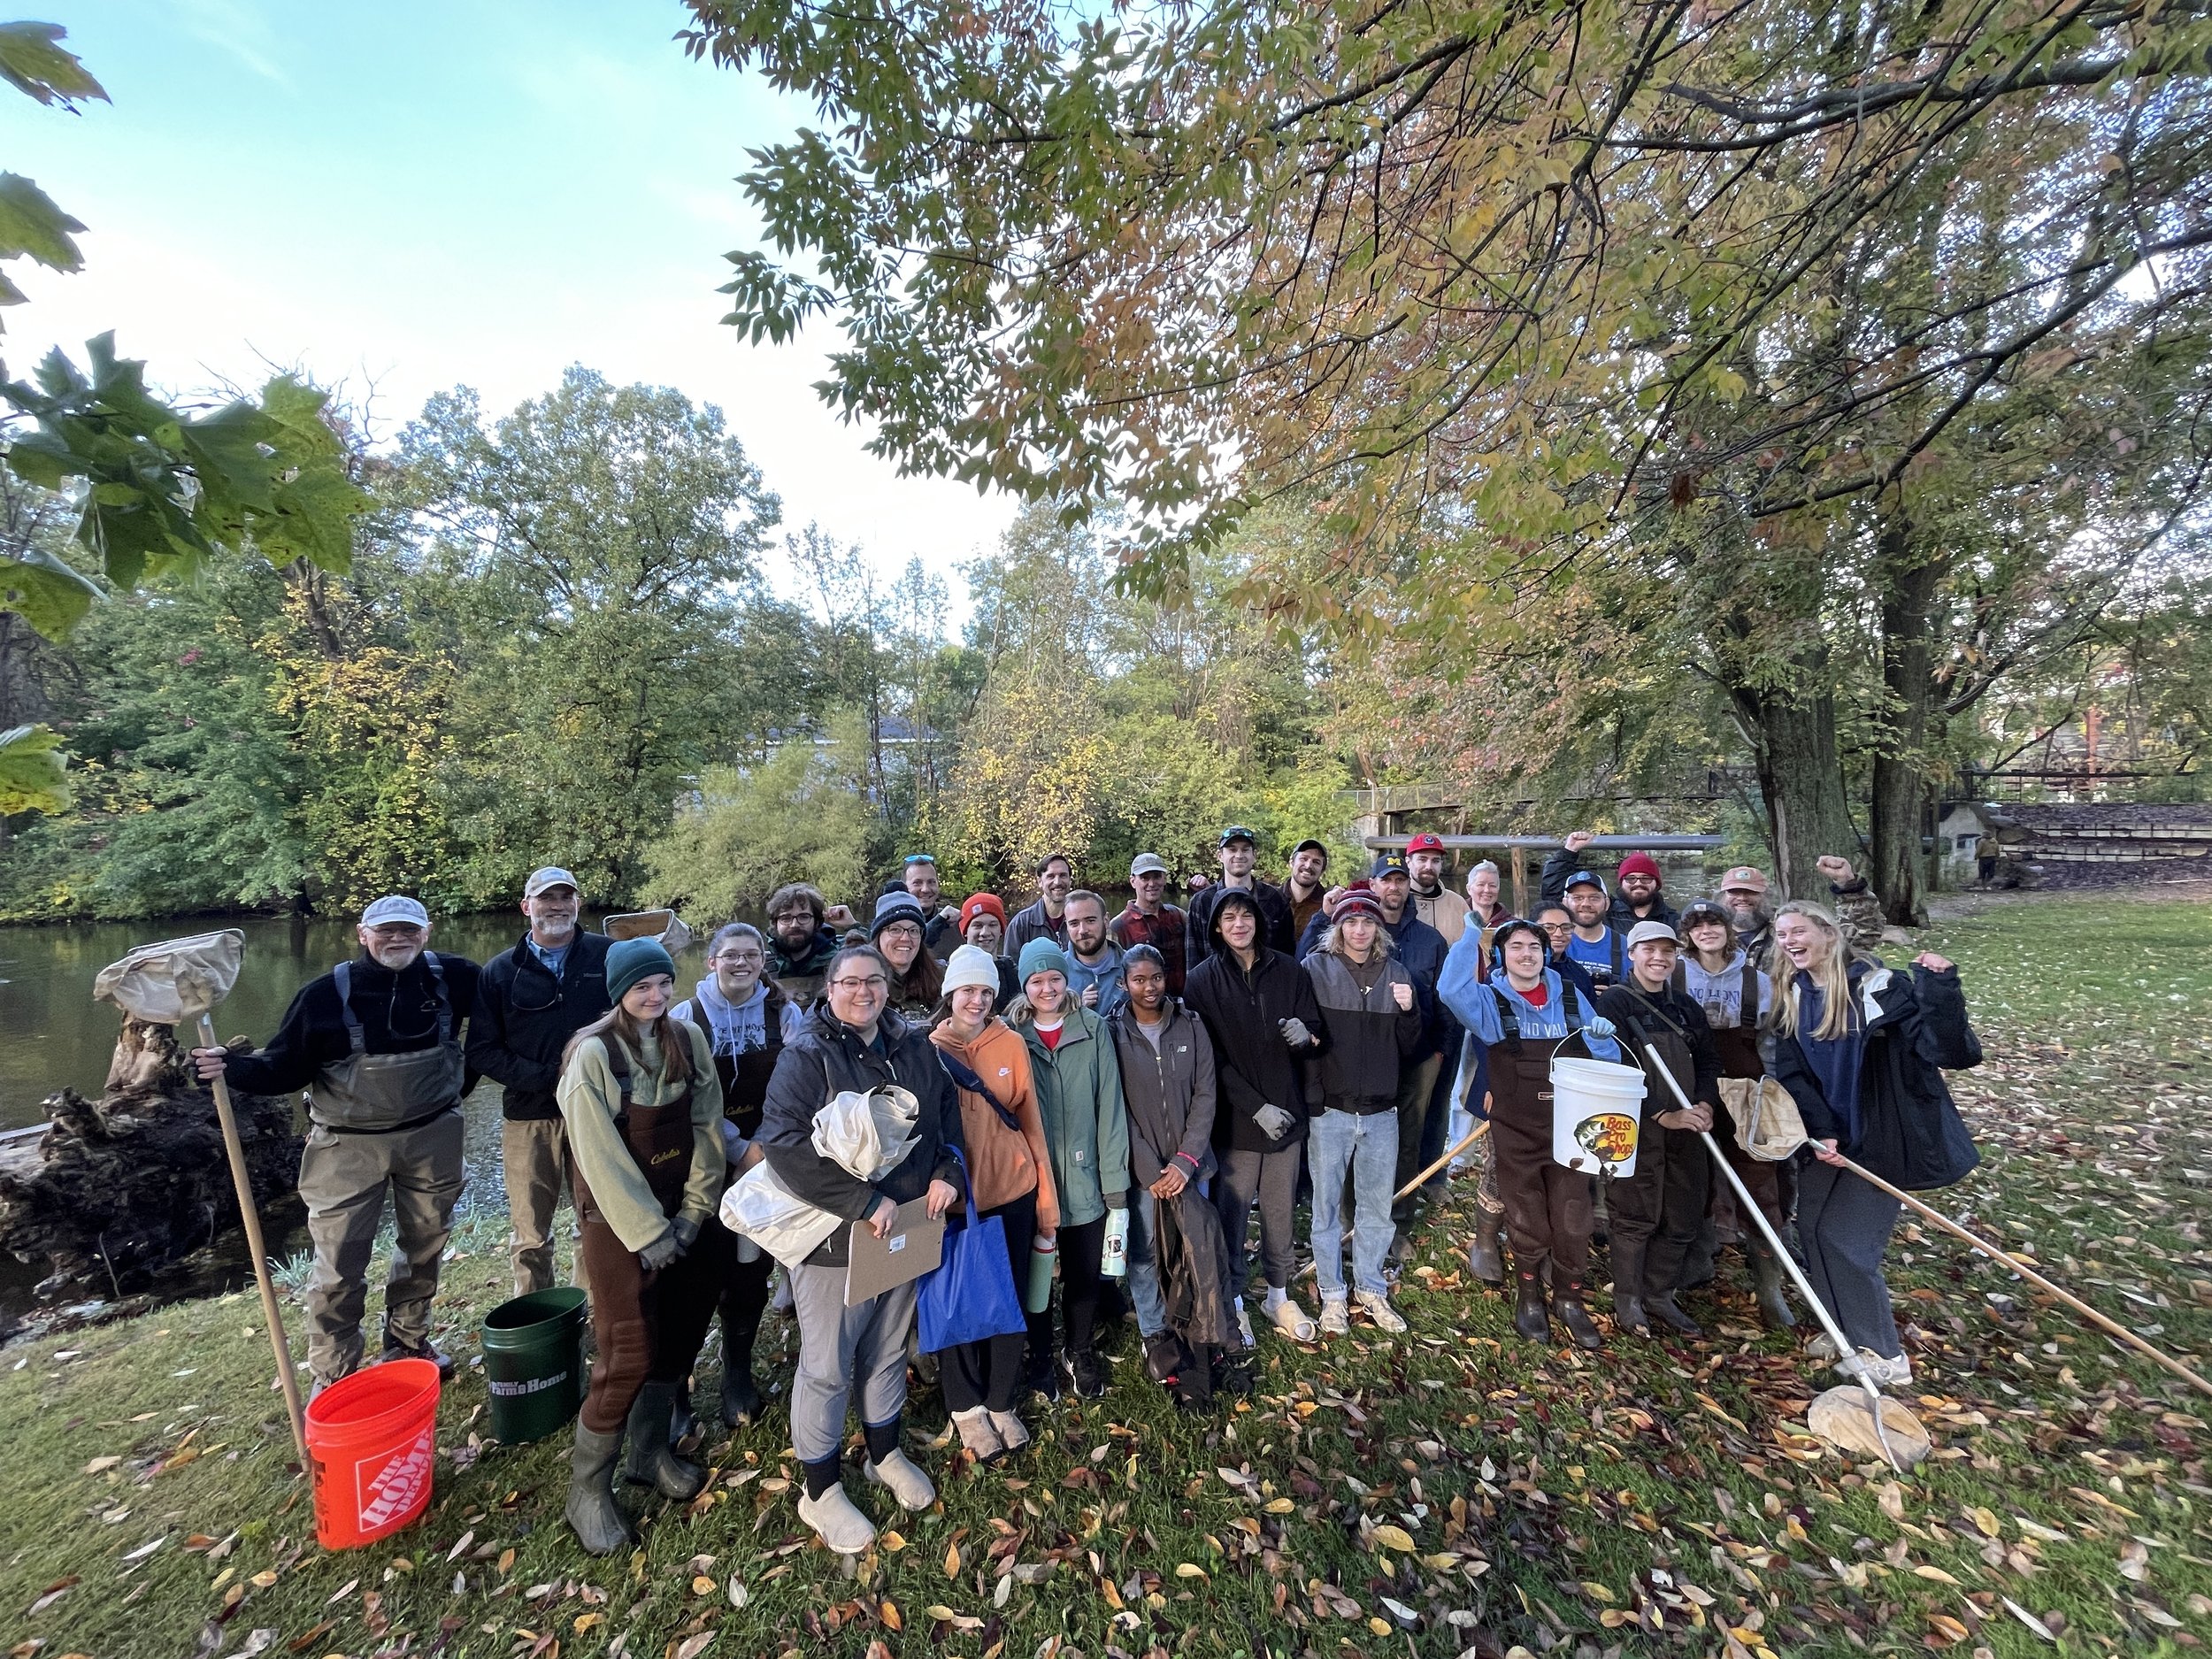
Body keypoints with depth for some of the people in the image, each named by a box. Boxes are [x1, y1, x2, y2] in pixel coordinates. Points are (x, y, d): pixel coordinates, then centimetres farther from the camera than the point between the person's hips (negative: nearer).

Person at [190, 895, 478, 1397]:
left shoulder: (452, 977, -7)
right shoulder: (326, 994, -12)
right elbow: (285, 1066, -5)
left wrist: (463, 1078, 9)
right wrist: (233, 1067, -24)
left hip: (431, 1136, 2)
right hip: (348, 1143, -2)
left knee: (425, 1244, 17)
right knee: (338, 1264, 3)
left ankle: (408, 1340, 39)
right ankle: (331, 1376, 23)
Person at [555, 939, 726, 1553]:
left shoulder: (688, 1041, -2)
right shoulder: (592, 1053, -16)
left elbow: (706, 1128, 0)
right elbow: (600, 1157, -16)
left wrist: (692, 1212, -5)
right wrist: (648, 1232, -14)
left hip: (677, 1213, 5)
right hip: (618, 1220, -5)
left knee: (672, 1340, 15)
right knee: (628, 1356, -1)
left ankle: (650, 1453, 37)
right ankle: (588, 1488, 22)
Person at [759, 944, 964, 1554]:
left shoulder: (916, 1047, 2)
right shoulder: (807, 1055, -15)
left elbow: (948, 1112, 13)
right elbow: (783, 1142, -25)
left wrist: (947, 1172, -4)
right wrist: (865, 1201, -26)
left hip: (905, 1229, 5)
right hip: (832, 1237, -5)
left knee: (888, 1350, 23)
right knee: (827, 1366, 10)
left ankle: (886, 1454, 46)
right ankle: (820, 1491, 33)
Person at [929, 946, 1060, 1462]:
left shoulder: (1012, 1045, -5)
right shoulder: (929, 1050, -6)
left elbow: (1031, 1122, -1)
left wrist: (1046, 1197, 1)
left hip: (1012, 1193, 1)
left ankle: (1003, 1403, 36)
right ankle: (966, 1406, 36)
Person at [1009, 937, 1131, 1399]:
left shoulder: (1093, 1030, -5)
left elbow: (1110, 1106, -5)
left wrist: (1115, 1177, -6)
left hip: (1085, 1180, 0)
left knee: (1084, 1276, 15)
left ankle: (1082, 1353, 40)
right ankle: (1040, 1358, 38)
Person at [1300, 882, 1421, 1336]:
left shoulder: (1395, 973, 5)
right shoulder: (1316, 968, -6)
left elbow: (1409, 1049, 8)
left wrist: (1408, 1011, -11)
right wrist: (1310, 1098, -10)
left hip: (1381, 1111, 3)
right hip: (1330, 1111, -3)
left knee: (1377, 1208, 16)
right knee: (1327, 1206, 9)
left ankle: (1371, 1289, 34)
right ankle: (1332, 1295, 26)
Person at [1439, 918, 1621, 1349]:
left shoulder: (1570, 997, 4)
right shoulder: (1490, 999, -6)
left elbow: (1605, 1056, 11)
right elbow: (1451, 990, -29)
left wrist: (1604, 1035, -12)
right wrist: (1470, 933, -29)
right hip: (1516, 1131, -2)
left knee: (1572, 1222, 8)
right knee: (1527, 1223, 11)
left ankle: (1569, 1300, 30)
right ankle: (1529, 1300, 32)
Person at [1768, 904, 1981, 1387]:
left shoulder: (1876, 985, -16)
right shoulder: (1791, 996, 2)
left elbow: (1947, 1051, -24)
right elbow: (1790, 1072, -1)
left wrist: (1941, 989, -35)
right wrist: (1820, 1132, -11)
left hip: (1880, 1137, -6)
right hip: (1826, 1135, 6)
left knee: (1846, 1240, -3)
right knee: (1812, 1230, 10)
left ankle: (1883, 1355, 16)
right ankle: (1845, 1331, 30)